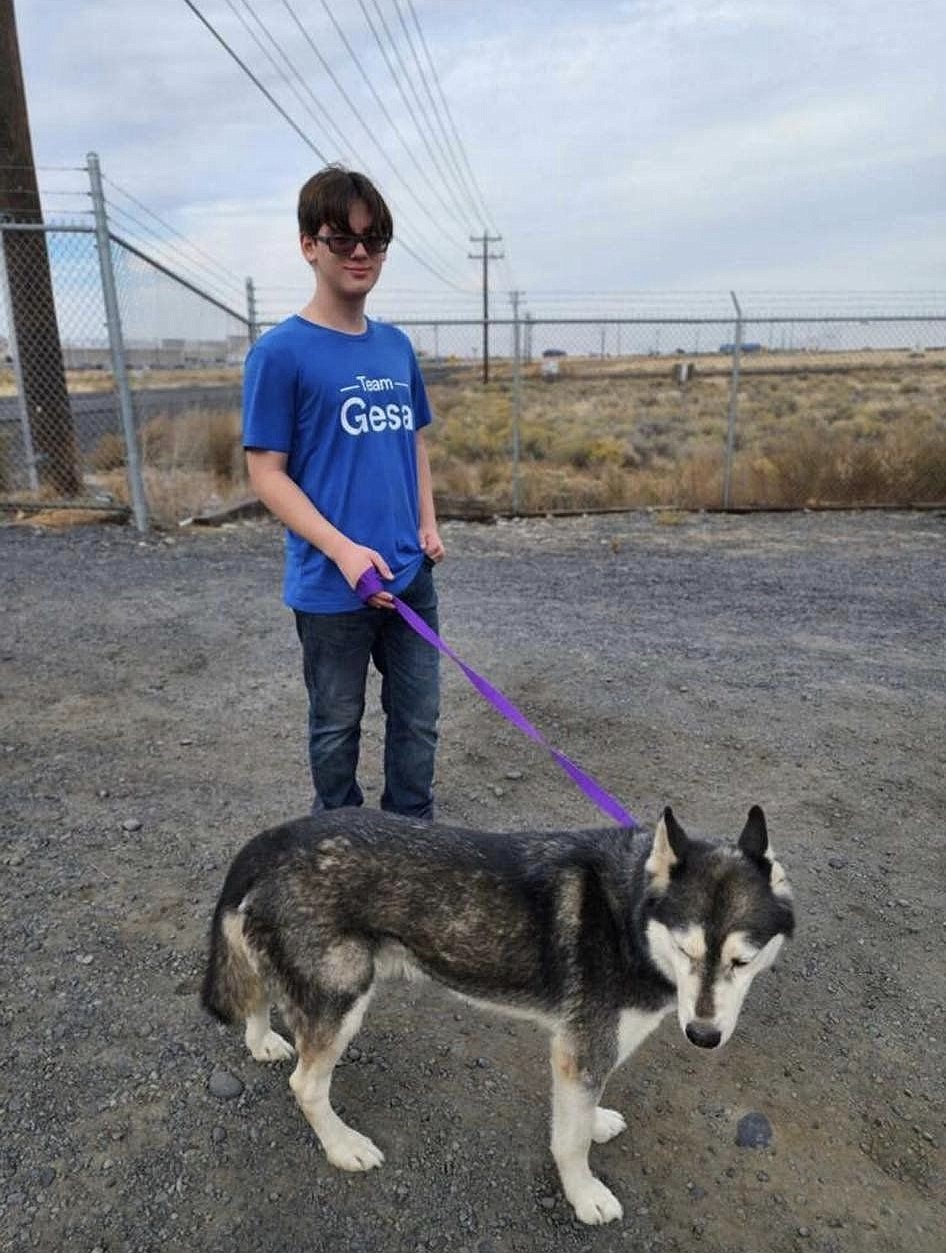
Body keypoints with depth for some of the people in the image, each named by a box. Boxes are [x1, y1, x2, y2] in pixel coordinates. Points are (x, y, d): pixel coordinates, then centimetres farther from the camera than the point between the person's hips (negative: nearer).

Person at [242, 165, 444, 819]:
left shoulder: (397, 345, 8)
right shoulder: (281, 351, -10)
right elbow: (267, 471, -11)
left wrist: (428, 522, 5)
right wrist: (342, 549, -21)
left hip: (412, 574, 5)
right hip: (331, 585, -5)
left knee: (418, 718, 15)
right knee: (338, 726, 13)